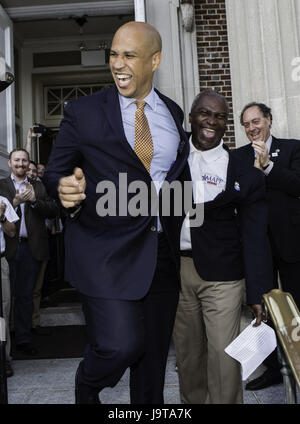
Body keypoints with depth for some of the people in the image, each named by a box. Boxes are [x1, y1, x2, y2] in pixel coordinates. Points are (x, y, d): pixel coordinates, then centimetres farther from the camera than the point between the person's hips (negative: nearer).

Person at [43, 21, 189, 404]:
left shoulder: (174, 113, 10)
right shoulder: (82, 112, -1)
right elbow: (54, 172, 1)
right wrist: (65, 189, -19)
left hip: (161, 252, 4)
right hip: (106, 251, -4)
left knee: (153, 357, 13)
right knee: (121, 345, -12)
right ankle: (86, 386, 24)